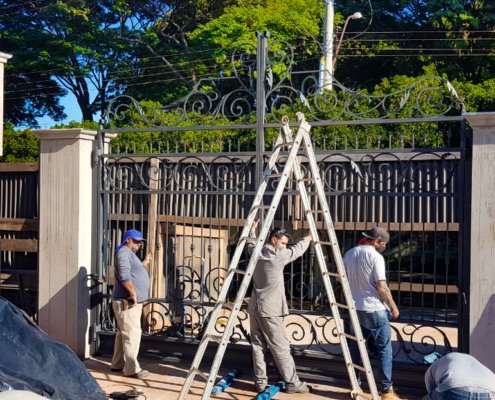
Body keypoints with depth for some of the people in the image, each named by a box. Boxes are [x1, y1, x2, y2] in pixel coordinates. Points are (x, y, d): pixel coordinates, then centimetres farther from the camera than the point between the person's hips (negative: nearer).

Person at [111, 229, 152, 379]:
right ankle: (132, 368, -9)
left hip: (133, 301, 11)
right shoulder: (124, 252, -12)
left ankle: (118, 364, 23)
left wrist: (145, 263, 30)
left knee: (123, 333, 15)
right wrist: (133, 293, -23)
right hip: (127, 301, -11)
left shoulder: (130, 253, 21)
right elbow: (124, 276, -24)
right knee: (132, 333, -11)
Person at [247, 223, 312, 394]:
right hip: (270, 310, -7)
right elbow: (297, 250, 3)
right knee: (281, 348, -1)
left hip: (255, 308, 7)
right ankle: (292, 383, 5)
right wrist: (309, 237, 22)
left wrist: (253, 230, 47)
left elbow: (251, 245, 29)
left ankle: (260, 382, 12)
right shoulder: (278, 256, -13)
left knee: (258, 346, 9)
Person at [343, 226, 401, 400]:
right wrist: (393, 307, -5)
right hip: (375, 309, -7)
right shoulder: (375, 256, -14)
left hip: (354, 308, 7)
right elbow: (381, 287, -15)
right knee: (384, 349, 2)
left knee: (355, 348, 13)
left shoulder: (348, 254, 7)